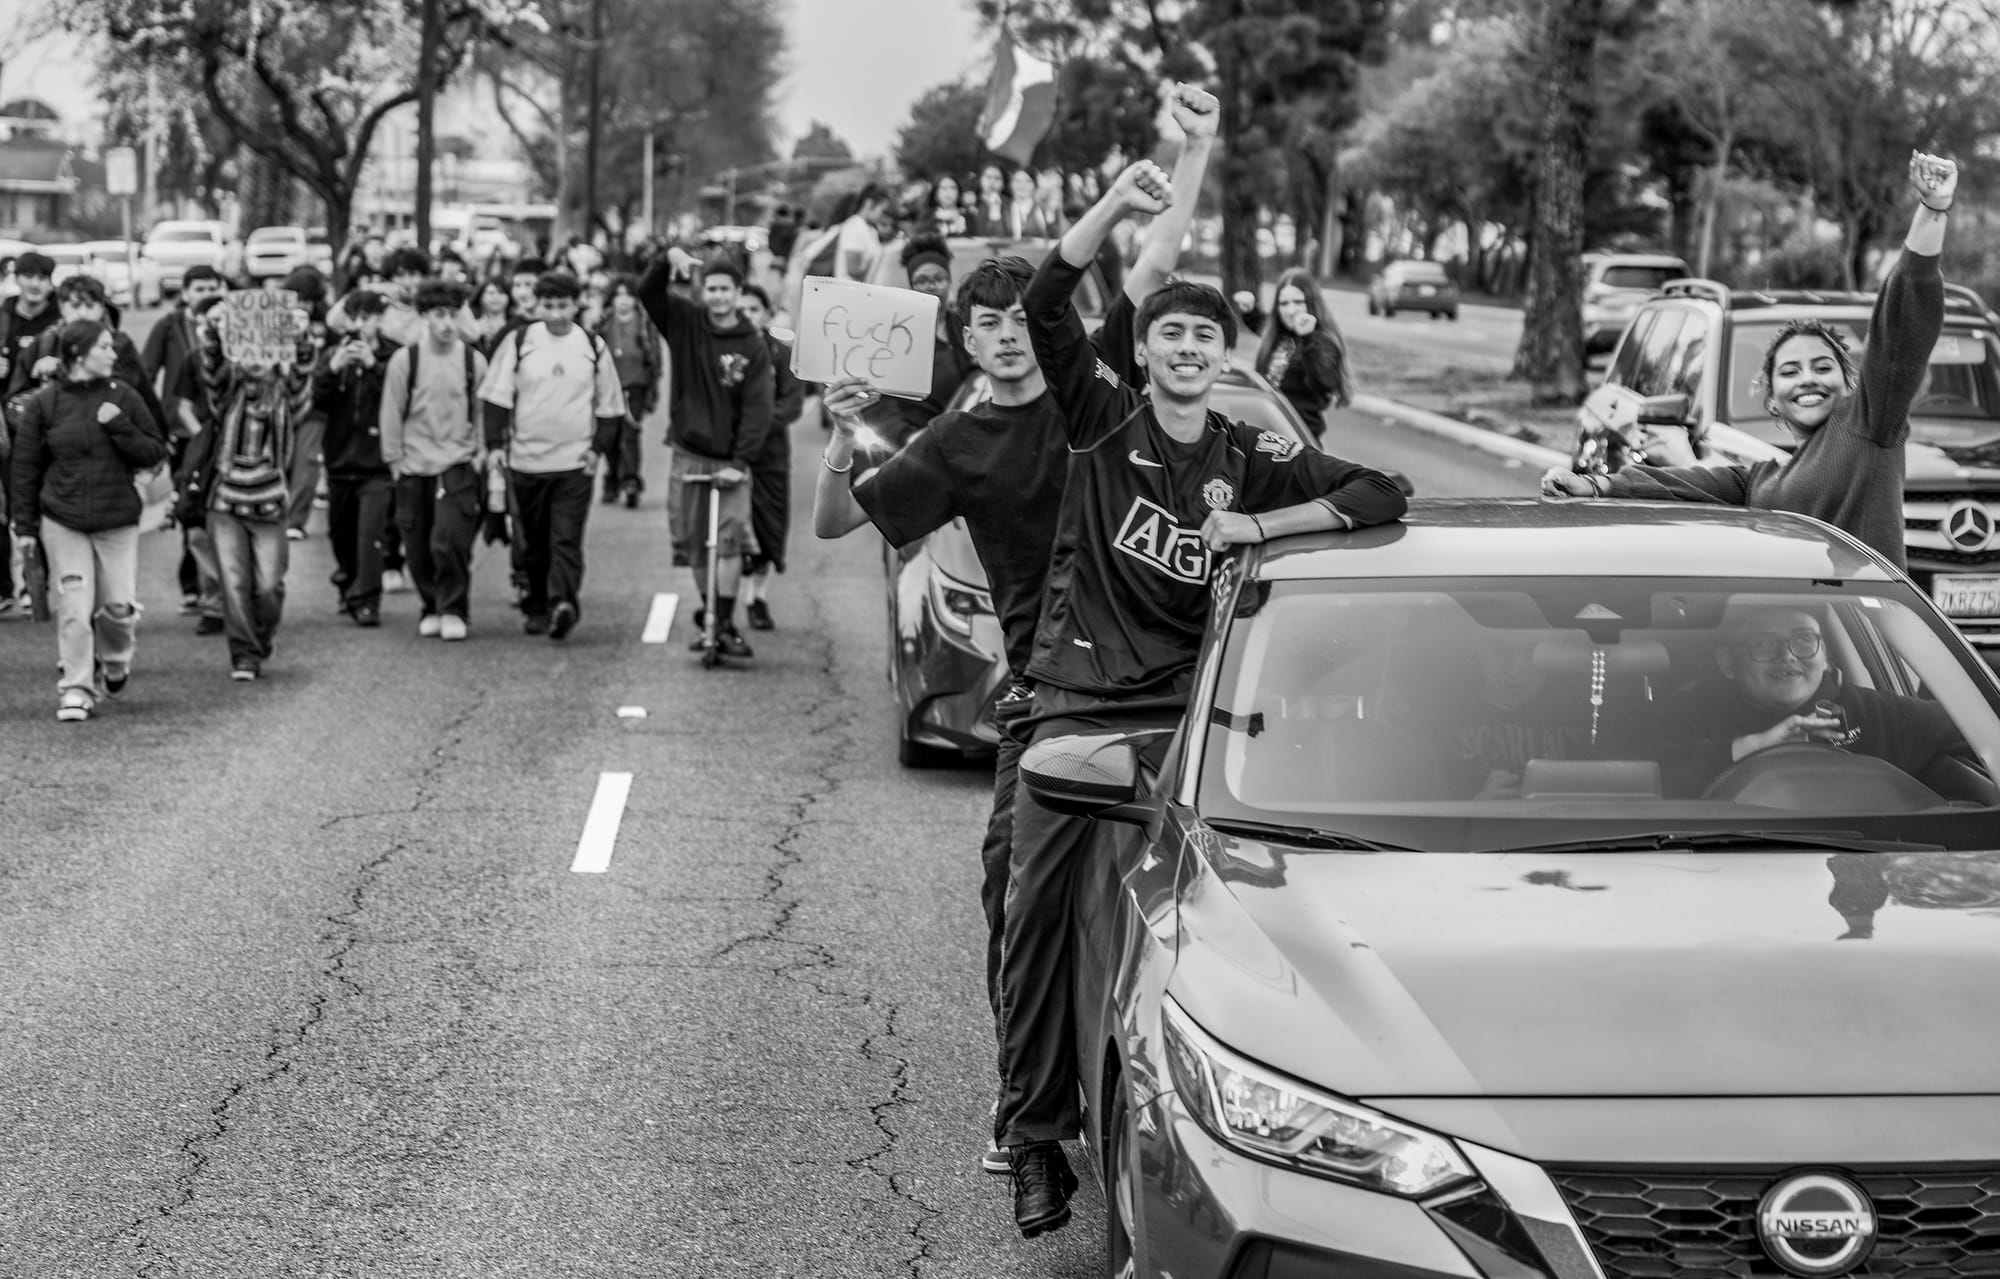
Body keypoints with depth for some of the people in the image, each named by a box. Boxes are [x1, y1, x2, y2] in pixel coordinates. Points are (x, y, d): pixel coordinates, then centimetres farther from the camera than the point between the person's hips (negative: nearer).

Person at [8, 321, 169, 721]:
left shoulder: (123, 397, 1)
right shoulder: (44, 403, -2)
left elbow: (155, 452, 2)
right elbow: (25, 467, 4)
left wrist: (120, 427, -14)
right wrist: (25, 524, 3)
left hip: (118, 521, 1)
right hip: (63, 522, -1)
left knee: (120, 605, -1)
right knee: (74, 608, -3)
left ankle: (114, 661, 29)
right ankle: (76, 690, 7)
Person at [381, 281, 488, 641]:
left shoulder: (474, 361, 0)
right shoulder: (405, 360, -2)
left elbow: (485, 412, 9)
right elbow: (392, 414, 4)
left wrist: (481, 455, 4)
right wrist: (395, 461, 3)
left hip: (459, 466, -1)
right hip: (414, 466, 1)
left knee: (449, 540, -15)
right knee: (419, 547, 5)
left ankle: (454, 611, 0)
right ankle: (432, 608, 26)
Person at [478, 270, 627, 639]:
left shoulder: (593, 347, 4)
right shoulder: (519, 342, 1)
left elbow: (610, 406, 10)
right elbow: (496, 396, 3)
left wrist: (599, 447, 0)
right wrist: (495, 444, -5)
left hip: (574, 461, -1)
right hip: (525, 460, 1)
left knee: (566, 539, -13)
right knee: (532, 543, 9)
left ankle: (563, 602, -24)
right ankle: (535, 608, 20)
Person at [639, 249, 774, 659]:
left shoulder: (754, 346, -6)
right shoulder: (685, 322, 2)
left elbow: (757, 409, -10)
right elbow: (647, 292, -8)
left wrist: (741, 462, -18)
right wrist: (669, 260, -27)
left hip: (730, 460, -3)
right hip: (688, 453, 3)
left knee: (729, 540, -13)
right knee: (694, 545, 9)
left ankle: (726, 625, -9)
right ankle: (709, 617, 22)